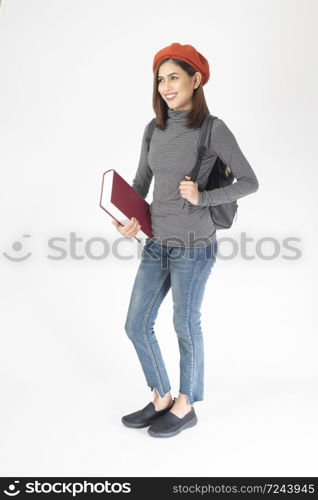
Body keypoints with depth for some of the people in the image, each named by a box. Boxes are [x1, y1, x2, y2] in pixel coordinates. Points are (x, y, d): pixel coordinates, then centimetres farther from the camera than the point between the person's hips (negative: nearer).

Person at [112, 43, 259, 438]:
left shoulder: (213, 129, -9)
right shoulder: (154, 129, 6)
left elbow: (249, 182, -6)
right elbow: (140, 182, 12)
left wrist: (201, 198, -17)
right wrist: (130, 220, -6)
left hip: (193, 246, -6)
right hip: (157, 243, 6)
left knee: (185, 327, 9)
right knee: (136, 325, 11)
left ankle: (186, 406, 32)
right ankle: (161, 399, 32)